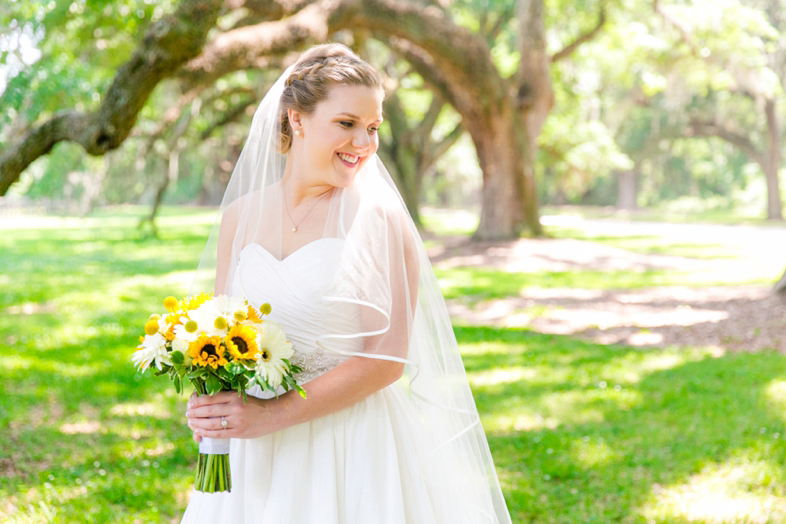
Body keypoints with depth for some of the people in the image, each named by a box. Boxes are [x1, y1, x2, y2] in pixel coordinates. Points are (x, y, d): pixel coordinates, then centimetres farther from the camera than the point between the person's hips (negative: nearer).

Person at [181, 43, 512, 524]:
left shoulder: (379, 217, -10)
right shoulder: (241, 216, 3)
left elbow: (387, 356, -15)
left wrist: (273, 414, -17)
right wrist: (208, 406, -9)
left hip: (355, 445, -4)